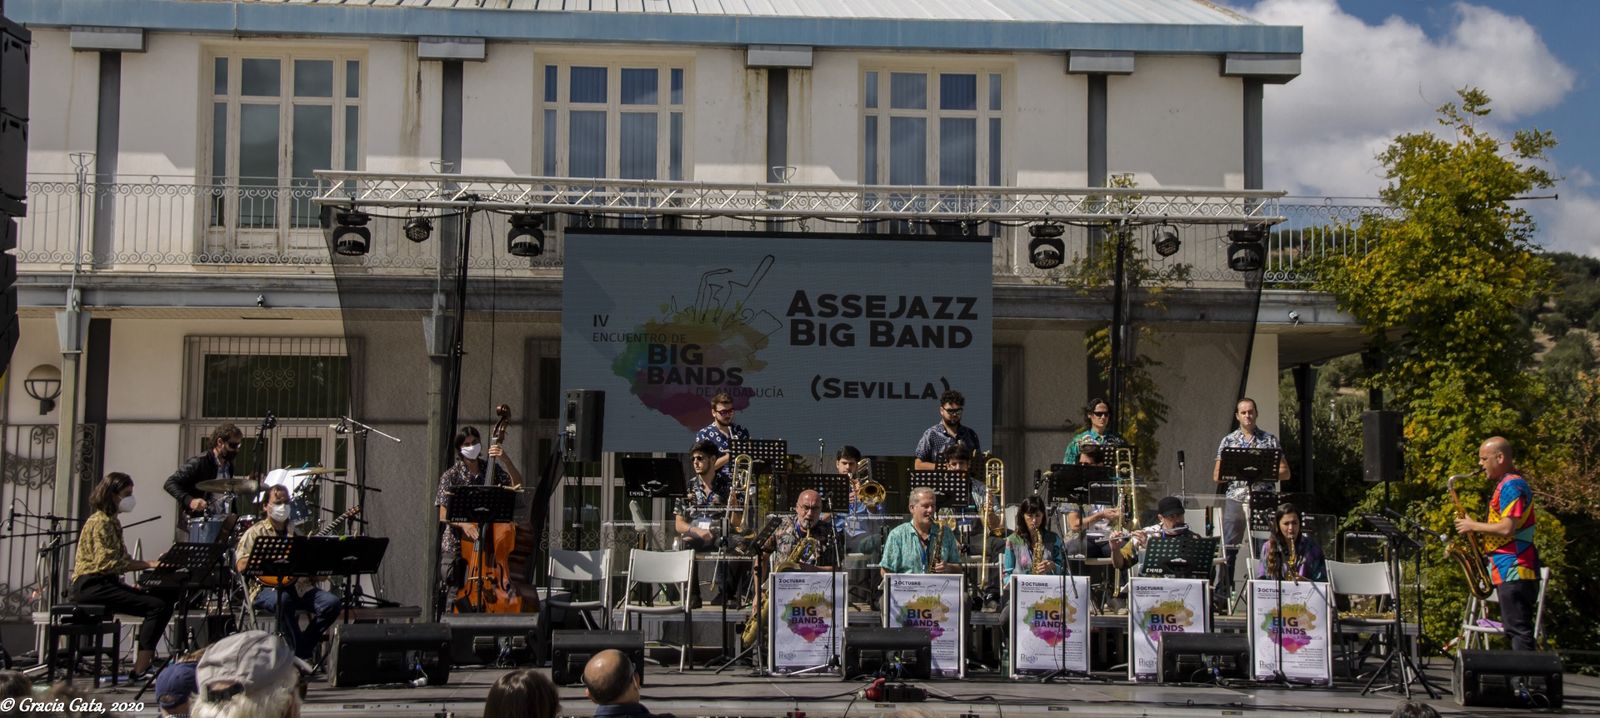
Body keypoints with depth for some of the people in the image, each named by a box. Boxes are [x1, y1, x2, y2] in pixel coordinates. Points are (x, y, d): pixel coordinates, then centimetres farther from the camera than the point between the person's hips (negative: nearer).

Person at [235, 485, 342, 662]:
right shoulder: (255, 533, 7)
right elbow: (241, 566, -8)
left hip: (299, 586, 5)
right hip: (266, 588, -5)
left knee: (332, 603, -20)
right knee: (283, 600, -39)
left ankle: (302, 648, -7)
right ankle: (299, 653, -27)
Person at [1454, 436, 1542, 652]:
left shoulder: (1511, 486, -13)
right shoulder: (1506, 484, 19)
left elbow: (1507, 528, -22)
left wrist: (1474, 526, -11)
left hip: (1514, 571, -10)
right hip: (1511, 570, 10)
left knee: (1518, 630, -11)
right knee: (1516, 629, 11)